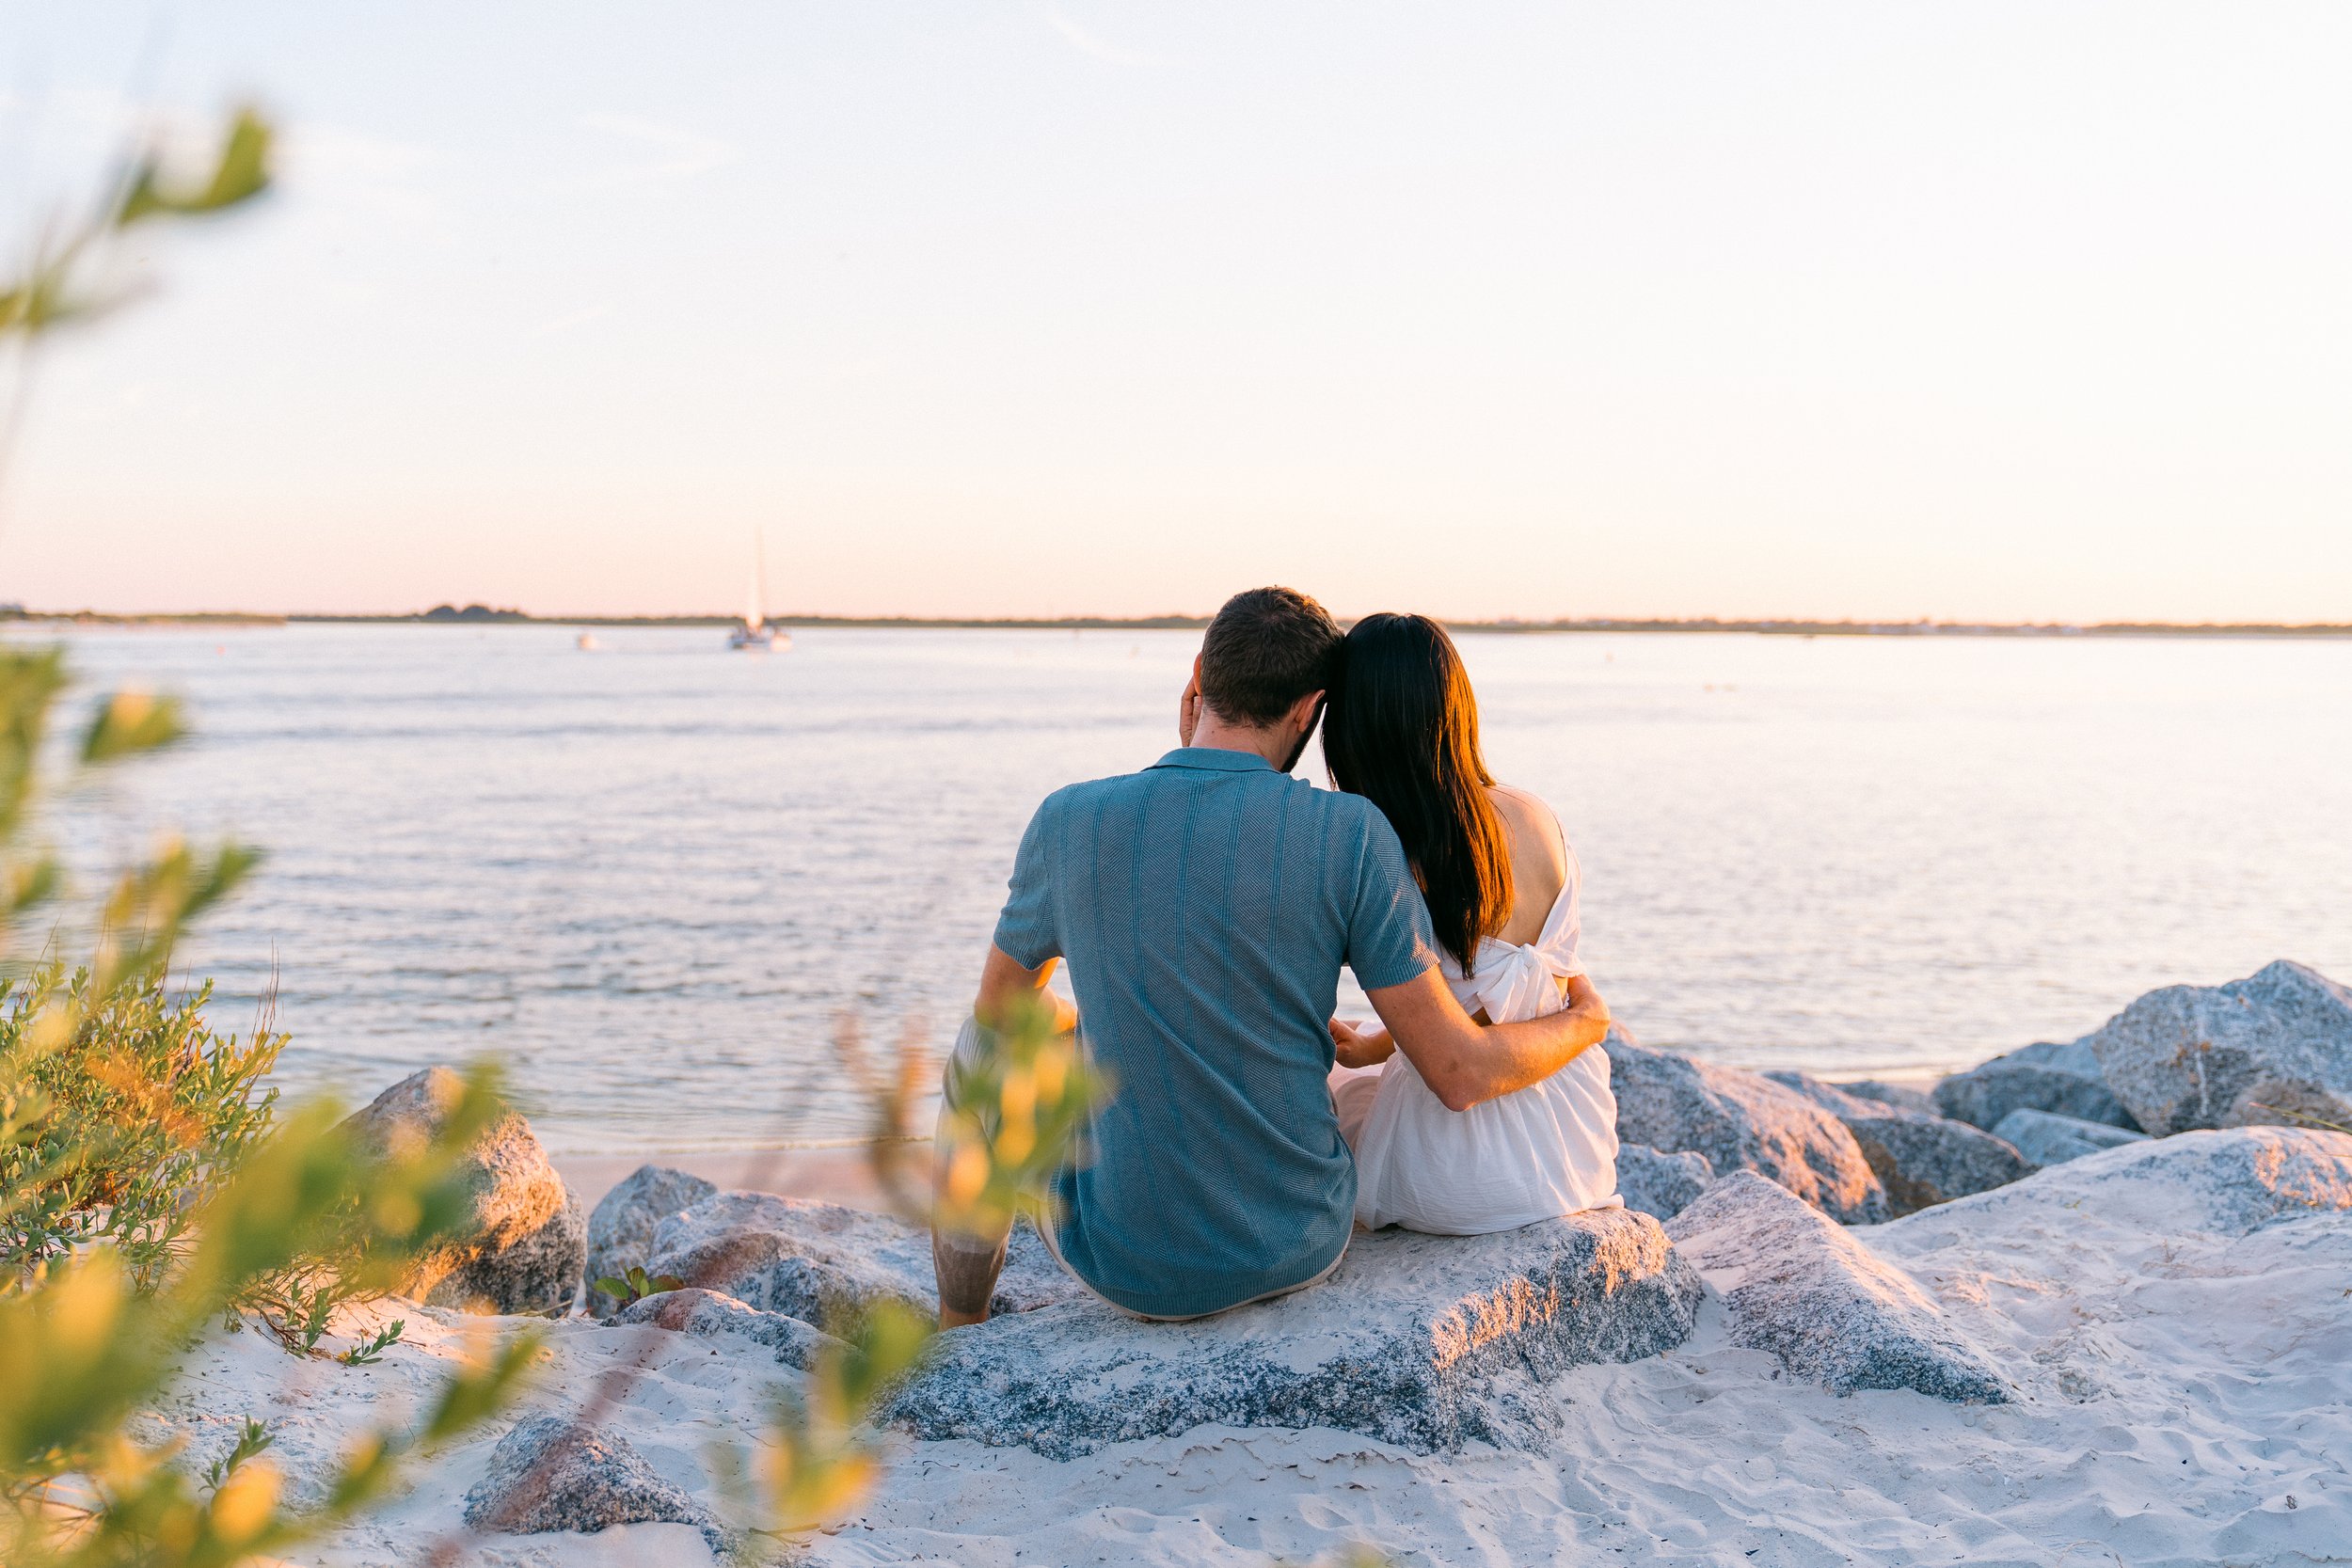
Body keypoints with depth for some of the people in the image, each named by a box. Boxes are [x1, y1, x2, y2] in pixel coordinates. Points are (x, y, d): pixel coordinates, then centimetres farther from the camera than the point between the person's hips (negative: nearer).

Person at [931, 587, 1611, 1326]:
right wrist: (1585, 1024, 9)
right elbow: (1461, 1072, -12)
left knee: (984, 1052, 28)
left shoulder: (1067, 822, -11)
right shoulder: (1350, 835, -14)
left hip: (1130, 1259, -1)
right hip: (1300, 1248, 1)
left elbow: (1001, 1011, 7)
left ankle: (958, 1325, 47)